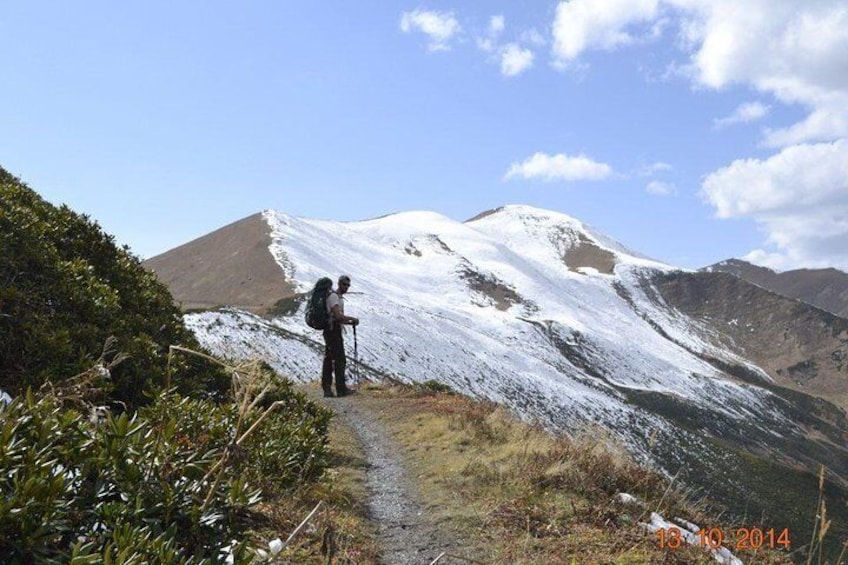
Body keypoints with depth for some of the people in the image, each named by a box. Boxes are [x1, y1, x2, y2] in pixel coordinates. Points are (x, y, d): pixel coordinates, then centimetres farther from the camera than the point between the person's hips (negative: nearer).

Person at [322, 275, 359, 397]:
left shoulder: (339, 298, 22)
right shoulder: (333, 296, -12)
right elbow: (338, 316, -23)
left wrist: (350, 322, 10)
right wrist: (353, 319, -11)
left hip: (330, 331, 10)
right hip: (333, 331, -10)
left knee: (328, 360, 8)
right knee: (340, 360, -8)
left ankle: (327, 389, 10)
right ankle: (341, 389, -6)